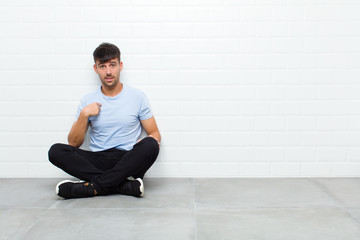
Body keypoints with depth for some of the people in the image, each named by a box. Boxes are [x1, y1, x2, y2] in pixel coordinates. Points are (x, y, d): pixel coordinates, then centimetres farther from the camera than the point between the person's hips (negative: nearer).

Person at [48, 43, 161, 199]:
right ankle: (127, 186, -30)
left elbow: (154, 133, 9)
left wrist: (150, 142, -15)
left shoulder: (137, 96, 7)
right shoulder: (88, 101, 10)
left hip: (127, 162, -2)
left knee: (150, 145, -32)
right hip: (97, 161, 2)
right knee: (56, 151, -23)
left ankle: (93, 187, -28)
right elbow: (74, 143, 7)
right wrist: (84, 115, -8)